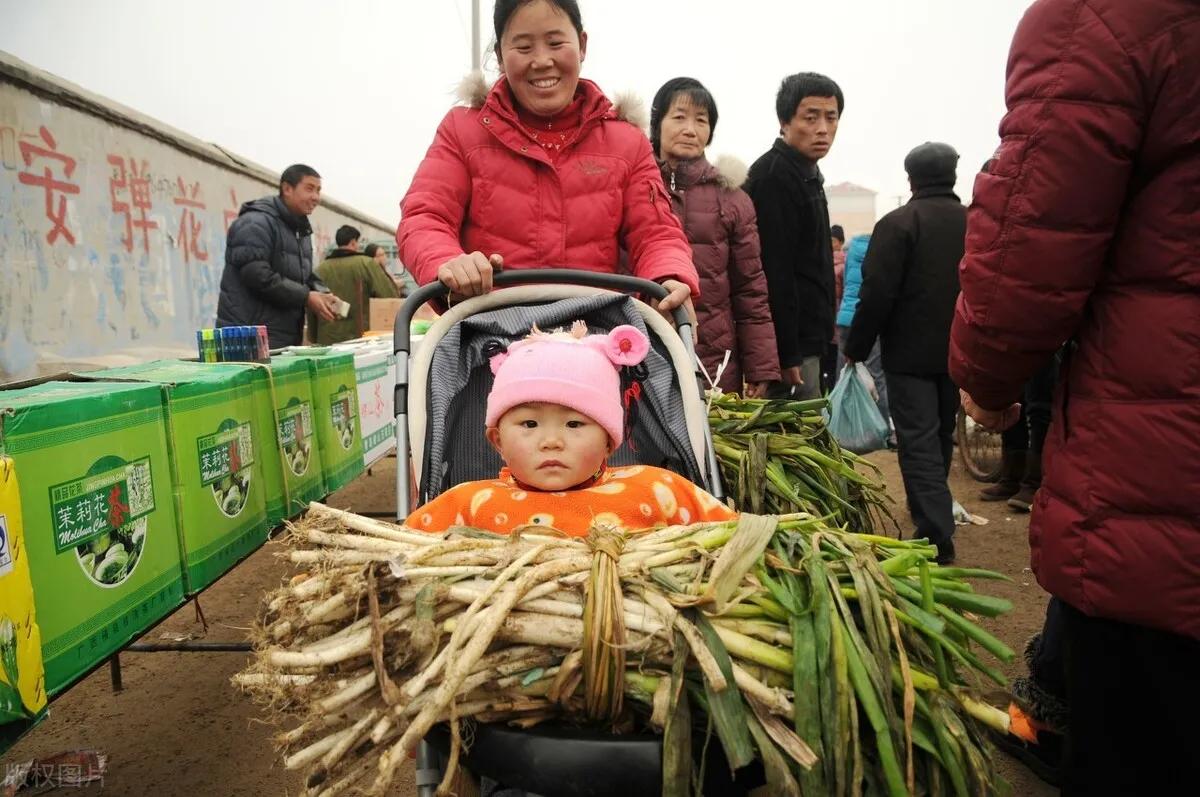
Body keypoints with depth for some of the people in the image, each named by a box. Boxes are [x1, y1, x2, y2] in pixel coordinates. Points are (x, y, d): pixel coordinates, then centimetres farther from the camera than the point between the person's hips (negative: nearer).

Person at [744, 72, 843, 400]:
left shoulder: (807, 175, 19)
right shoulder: (773, 176, -14)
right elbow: (774, 273, -22)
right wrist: (786, 355, -23)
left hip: (806, 341, 10)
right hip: (790, 347, -10)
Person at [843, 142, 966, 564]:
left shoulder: (898, 224, -12)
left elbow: (877, 294, -17)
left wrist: (856, 347, -8)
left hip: (910, 354, -6)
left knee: (918, 441, -4)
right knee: (942, 436, 19)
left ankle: (936, 535, -12)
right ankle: (933, 515, 36)